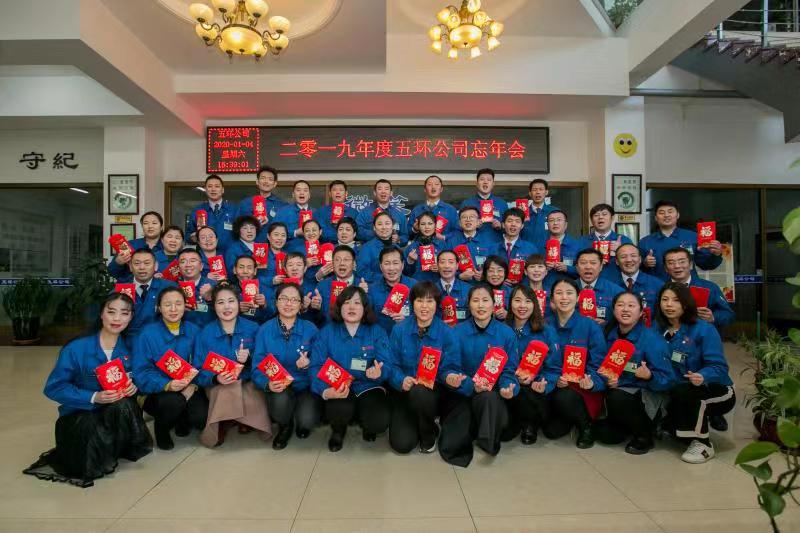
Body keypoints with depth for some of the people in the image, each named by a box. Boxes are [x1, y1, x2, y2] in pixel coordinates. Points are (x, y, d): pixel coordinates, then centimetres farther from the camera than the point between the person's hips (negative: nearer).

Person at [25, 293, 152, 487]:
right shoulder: (76, 348, -16)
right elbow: (54, 388, -12)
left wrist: (133, 386, -18)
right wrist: (93, 397, -25)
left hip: (117, 413, 2)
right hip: (78, 415, -2)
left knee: (124, 405, -33)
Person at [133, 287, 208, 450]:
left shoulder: (194, 331, 1)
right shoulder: (148, 333, -8)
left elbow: (201, 364, -1)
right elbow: (141, 372, -12)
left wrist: (193, 384, -20)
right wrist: (167, 385, -28)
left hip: (188, 389, 3)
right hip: (158, 392, -2)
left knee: (202, 418, -21)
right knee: (174, 402, -34)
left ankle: (183, 422, 18)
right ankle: (161, 428, 3)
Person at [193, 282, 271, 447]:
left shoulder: (253, 328, -1)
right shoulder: (204, 334, -1)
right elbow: (200, 373, -4)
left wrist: (248, 359, -19)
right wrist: (216, 378, -24)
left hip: (249, 385, 1)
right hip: (217, 388, 0)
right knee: (226, 390, -33)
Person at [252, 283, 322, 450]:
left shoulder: (310, 329, -3)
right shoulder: (264, 330, -2)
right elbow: (258, 367, -5)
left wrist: (308, 365, -23)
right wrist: (268, 384, -26)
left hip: (305, 386, 0)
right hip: (278, 389, 1)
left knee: (306, 420, -28)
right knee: (281, 400, -33)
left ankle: (303, 424, 13)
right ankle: (285, 427, 4)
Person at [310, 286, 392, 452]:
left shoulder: (377, 332, 2)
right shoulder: (326, 332, 0)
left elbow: (386, 365, -7)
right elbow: (316, 367, -7)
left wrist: (379, 373, -33)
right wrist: (325, 391, -28)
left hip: (368, 387, 1)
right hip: (338, 389, 0)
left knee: (379, 422, -25)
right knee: (340, 410, -32)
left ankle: (365, 424, 16)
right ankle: (338, 430, 8)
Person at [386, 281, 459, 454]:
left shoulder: (447, 333, -7)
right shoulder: (399, 330, -5)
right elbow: (391, 365, -5)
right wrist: (402, 380, -24)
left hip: (433, 392, -1)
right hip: (403, 391, 1)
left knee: (419, 392, -37)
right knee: (401, 444, -16)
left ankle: (429, 434, -3)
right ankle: (415, 424, 22)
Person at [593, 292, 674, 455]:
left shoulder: (652, 339, -16)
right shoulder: (610, 335, -2)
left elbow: (667, 380, -18)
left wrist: (649, 376, -37)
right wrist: (608, 379, -16)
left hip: (648, 395, -5)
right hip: (618, 390, 5)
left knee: (616, 398, -34)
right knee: (603, 434, -11)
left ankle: (645, 435, -6)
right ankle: (636, 423, 21)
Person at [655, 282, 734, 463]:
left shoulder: (704, 329, -15)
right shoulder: (659, 330, -2)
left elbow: (718, 367, -23)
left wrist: (702, 377, -43)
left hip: (717, 392, -4)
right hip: (679, 395, 5)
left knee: (682, 392, -34)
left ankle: (703, 444, -10)